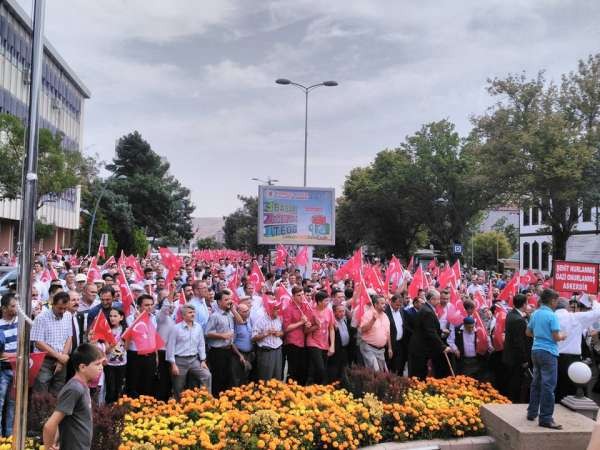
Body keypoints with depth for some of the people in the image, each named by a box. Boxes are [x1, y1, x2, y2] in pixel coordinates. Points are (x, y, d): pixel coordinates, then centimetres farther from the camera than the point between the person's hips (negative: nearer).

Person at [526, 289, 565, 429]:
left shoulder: (535, 314, 9)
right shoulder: (552, 316, -13)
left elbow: (528, 332, 17)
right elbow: (556, 337, -16)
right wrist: (562, 336, 4)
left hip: (536, 350, 8)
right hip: (548, 352, -8)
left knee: (536, 383, 16)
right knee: (548, 385, -5)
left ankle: (532, 412, 22)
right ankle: (545, 418, -5)